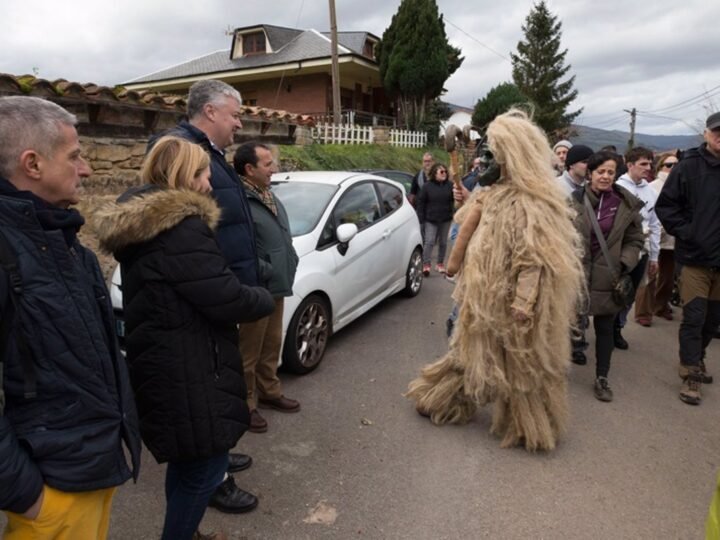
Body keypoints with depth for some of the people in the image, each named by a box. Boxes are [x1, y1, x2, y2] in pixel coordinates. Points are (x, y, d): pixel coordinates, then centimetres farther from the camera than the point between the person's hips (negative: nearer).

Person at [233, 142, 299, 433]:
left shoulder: (269, 196, 13)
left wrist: (288, 265, 14)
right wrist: (266, 271, -19)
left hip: (277, 286, 9)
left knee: (271, 345, 22)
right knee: (249, 351, 5)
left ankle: (269, 392, 38)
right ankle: (245, 406, 20)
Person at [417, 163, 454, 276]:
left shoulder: (450, 185, 1)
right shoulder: (427, 186, -3)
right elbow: (421, 203, -2)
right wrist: (421, 220, -6)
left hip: (445, 219, 2)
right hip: (430, 220, -2)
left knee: (443, 243, 10)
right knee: (429, 242, -8)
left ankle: (440, 264, 22)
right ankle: (426, 264, -6)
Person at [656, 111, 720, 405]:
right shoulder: (689, 166, -5)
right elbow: (665, 205, -3)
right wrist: (685, 233, -11)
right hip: (696, 257, -3)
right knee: (694, 317, 0)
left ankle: (696, 360, 35)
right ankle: (691, 375, 10)